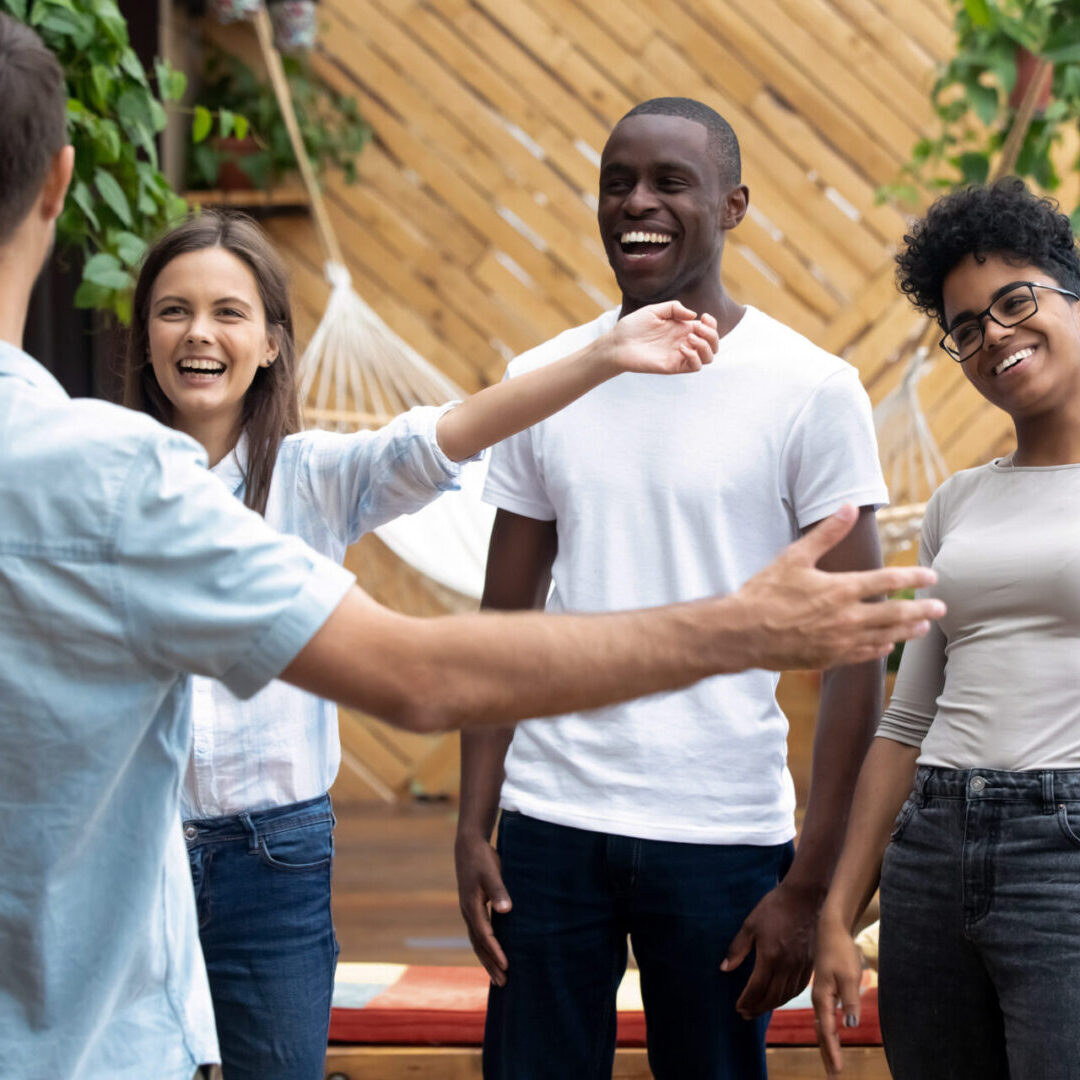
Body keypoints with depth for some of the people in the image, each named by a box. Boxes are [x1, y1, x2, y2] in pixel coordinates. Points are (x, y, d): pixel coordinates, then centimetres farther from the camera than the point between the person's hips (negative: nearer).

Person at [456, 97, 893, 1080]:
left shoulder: (813, 391, -4)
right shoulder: (540, 382, 7)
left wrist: (808, 887, -9)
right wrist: (473, 828, 1)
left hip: (723, 838, -2)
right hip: (549, 820, 3)